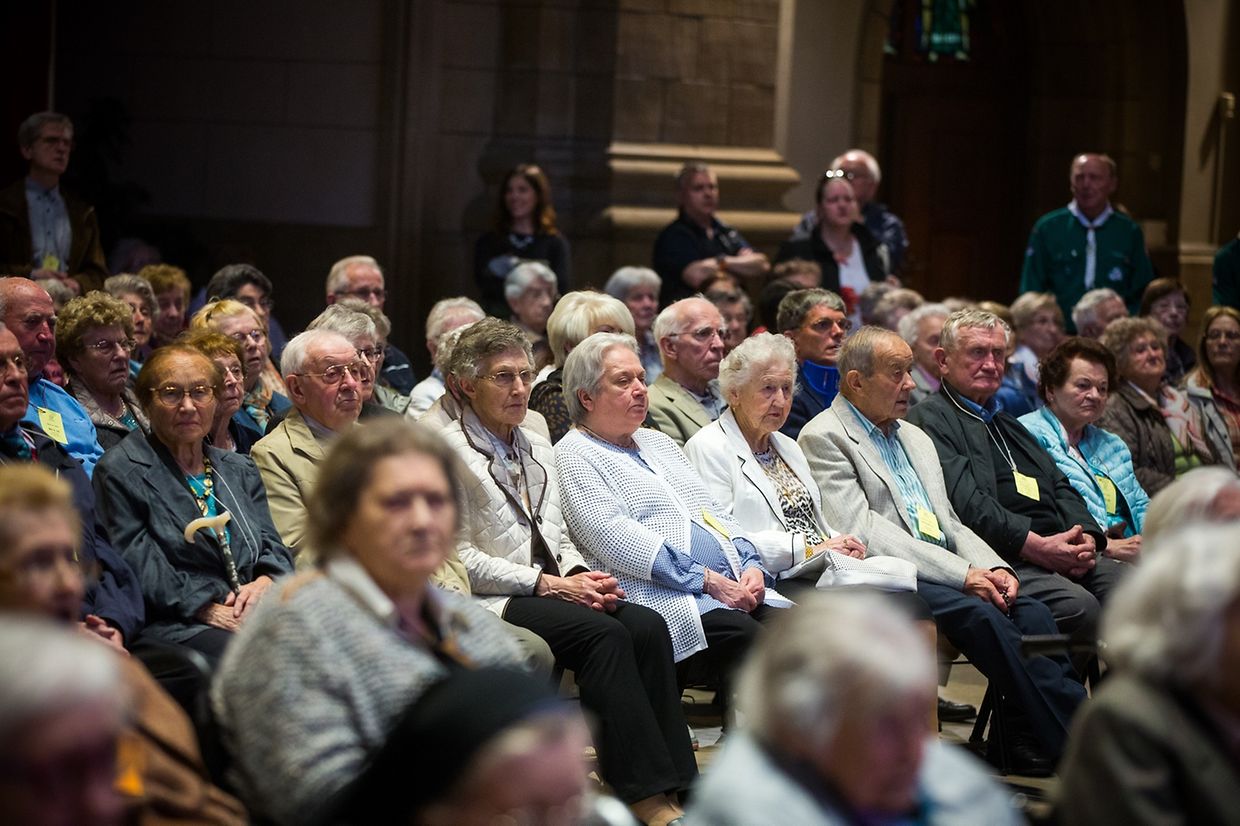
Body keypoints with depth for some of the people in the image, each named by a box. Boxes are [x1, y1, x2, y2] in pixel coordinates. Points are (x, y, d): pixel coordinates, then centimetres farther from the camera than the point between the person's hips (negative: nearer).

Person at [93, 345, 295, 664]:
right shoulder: (121, 472, 5)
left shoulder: (240, 471, 25)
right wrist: (209, 610, -14)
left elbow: (274, 547, 19)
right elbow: (138, 567, -5)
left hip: (255, 615, 6)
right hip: (175, 627, -6)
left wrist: (263, 584, -5)